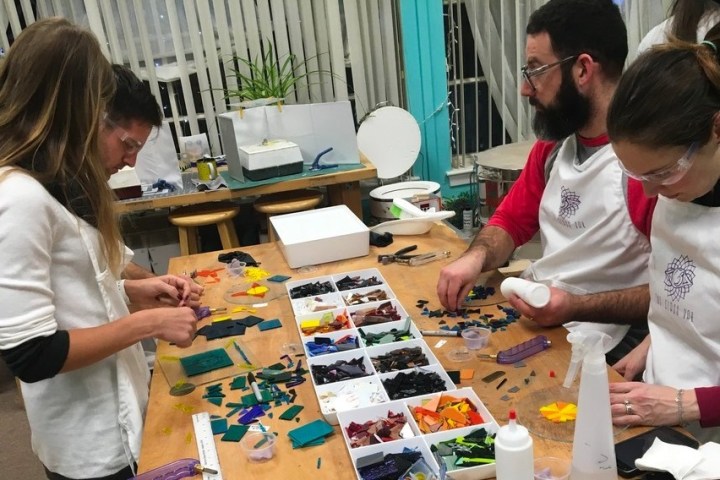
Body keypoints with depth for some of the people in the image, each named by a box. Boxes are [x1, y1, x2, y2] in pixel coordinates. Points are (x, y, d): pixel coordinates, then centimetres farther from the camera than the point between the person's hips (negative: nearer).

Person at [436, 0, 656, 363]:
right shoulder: (551, 144, 7)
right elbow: (511, 222, 12)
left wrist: (577, 307, -22)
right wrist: (476, 257, -8)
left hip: (600, 342, -7)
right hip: (530, 317, 7)